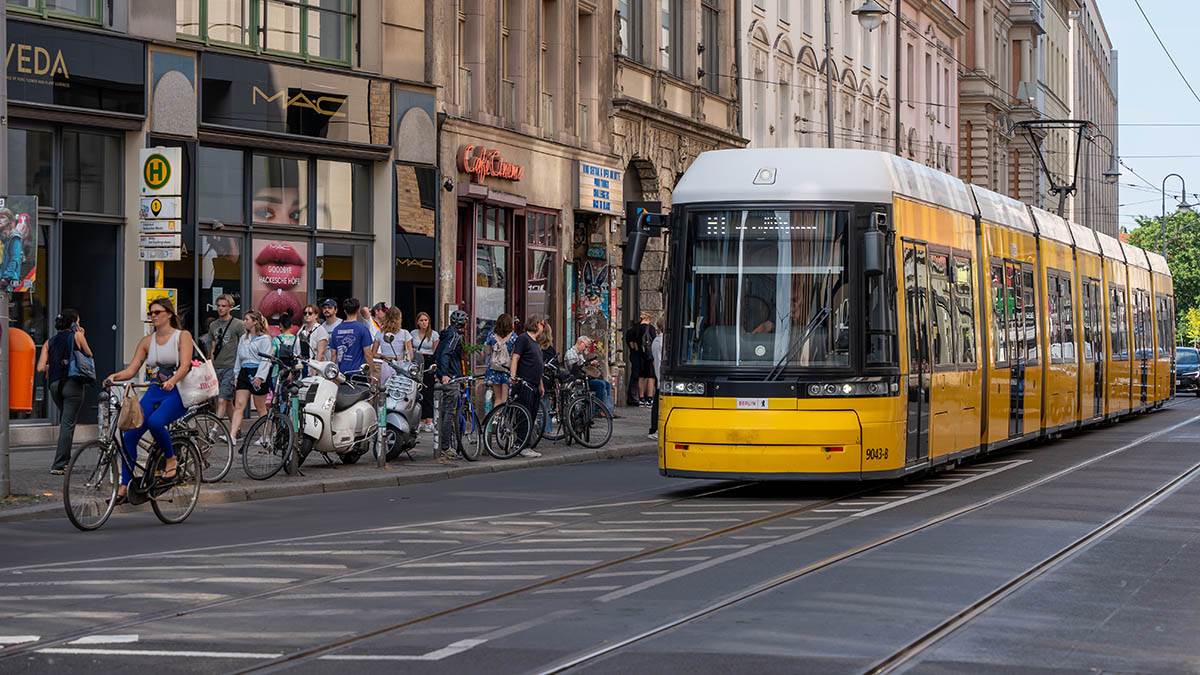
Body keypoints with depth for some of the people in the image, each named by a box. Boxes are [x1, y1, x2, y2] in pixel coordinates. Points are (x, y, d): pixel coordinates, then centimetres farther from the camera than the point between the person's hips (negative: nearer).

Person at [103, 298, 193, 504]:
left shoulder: (182, 336, 1)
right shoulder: (147, 341, 14)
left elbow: (185, 365, -13)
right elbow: (132, 369, 7)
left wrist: (172, 381, -33)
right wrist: (115, 376, -14)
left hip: (176, 393, -5)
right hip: (154, 392, 5)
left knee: (155, 421, -35)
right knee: (129, 435, -11)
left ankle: (171, 460, -10)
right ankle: (124, 486, -4)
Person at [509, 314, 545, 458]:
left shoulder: (536, 343, 20)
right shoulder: (523, 339, -7)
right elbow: (515, 359, -14)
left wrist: (541, 385, 24)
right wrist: (513, 377, -23)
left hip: (534, 386, 9)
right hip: (524, 385, -9)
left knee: (532, 416, 9)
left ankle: (528, 446, 13)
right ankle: (524, 447, -9)